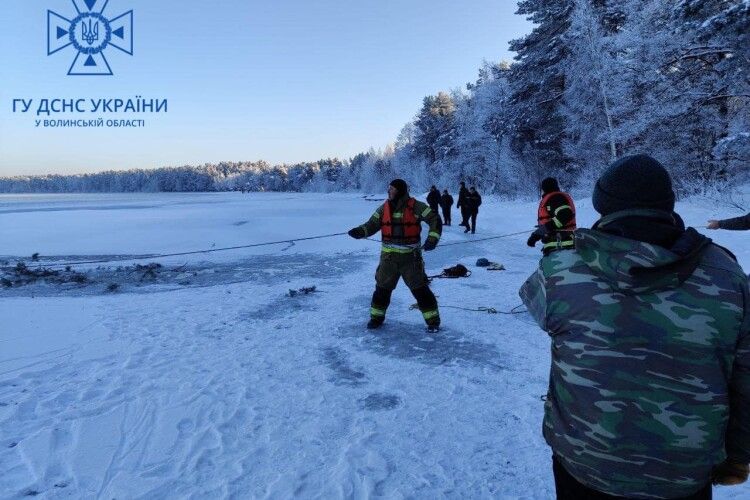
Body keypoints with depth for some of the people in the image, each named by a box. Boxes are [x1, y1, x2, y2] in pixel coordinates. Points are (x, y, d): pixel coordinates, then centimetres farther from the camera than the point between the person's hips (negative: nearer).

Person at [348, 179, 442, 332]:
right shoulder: (384, 208, 4)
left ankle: (433, 320, 14)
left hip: (410, 256, -4)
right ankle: (377, 316, 29)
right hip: (389, 256, 4)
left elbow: (435, 219, -7)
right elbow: (372, 225, 4)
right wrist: (360, 231, -15)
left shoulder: (415, 206, -8)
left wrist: (432, 238, -19)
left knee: (420, 288, 0)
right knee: (382, 287, 11)